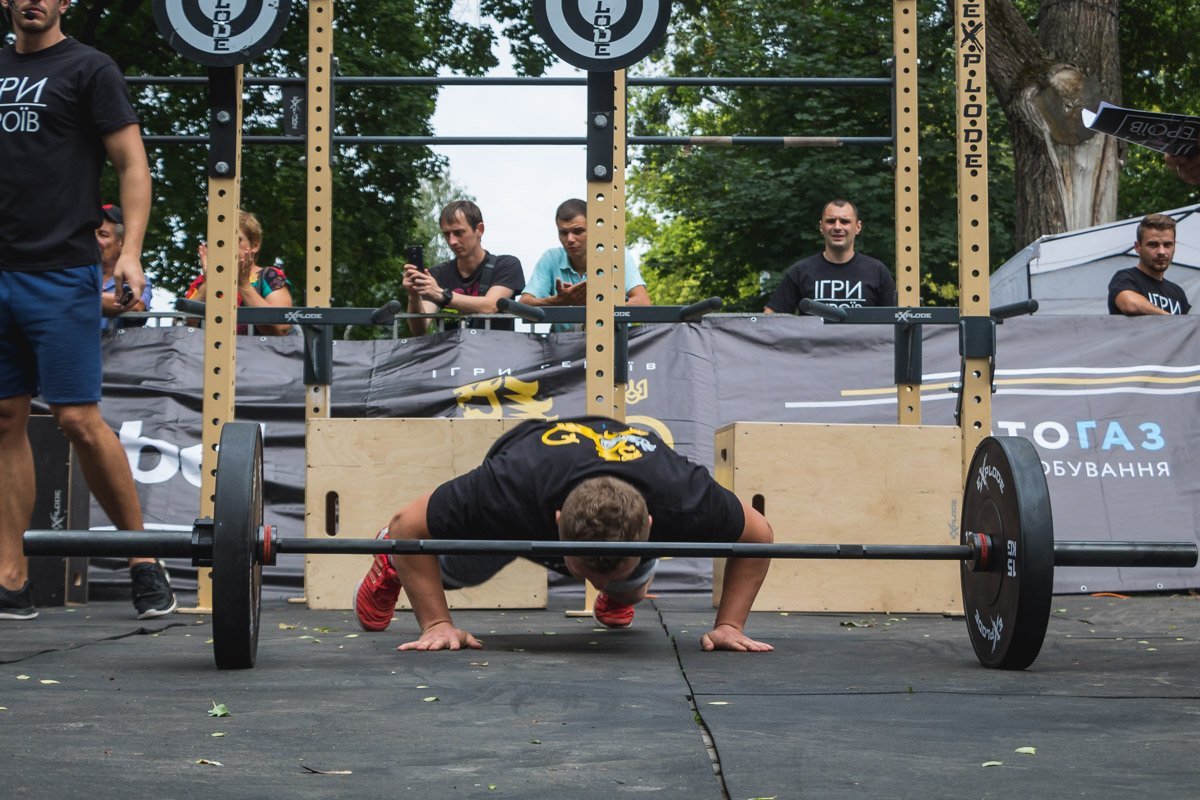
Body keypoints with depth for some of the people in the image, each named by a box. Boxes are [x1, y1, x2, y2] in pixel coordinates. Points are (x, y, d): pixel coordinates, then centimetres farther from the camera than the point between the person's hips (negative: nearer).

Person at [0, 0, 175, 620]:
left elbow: (132, 165, -4)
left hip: (59, 272, -6)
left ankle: (142, 559, 6)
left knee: (78, 418, -9)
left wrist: (131, 252, -16)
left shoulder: (88, 69, 0)